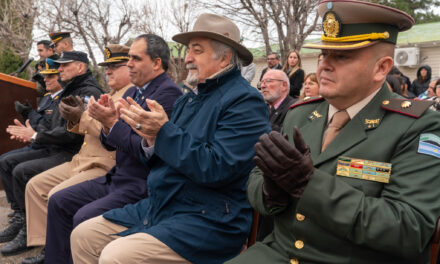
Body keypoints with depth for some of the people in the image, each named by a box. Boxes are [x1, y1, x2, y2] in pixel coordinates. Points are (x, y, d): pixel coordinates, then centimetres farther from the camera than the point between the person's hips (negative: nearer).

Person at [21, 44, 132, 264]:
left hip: (106, 167, -11)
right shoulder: (113, 94, 19)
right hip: (82, 161, 11)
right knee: (36, 185, 9)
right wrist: (75, 120, 3)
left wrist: (84, 117, -19)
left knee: (58, 196, -24)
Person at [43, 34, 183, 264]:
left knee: (84, 217, -21)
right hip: (117, 177, 9)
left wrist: (112, 122, -18)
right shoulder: (131, 92, 13)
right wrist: (106, 120, -5)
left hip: (142, 186, -9)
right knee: (58, 202, 6)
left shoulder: (169, 93, -16)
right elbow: (111, 144, 15)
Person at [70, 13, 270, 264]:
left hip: (208, 218, -8)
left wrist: (164, 131, -21)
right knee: (83, 236, 8)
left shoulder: (245, 101, -13)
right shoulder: (189, 99, 13)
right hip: (157, 205, 9)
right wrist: (151, 138, -7)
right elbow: (160, 160, 15)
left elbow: (216, 168, -23)